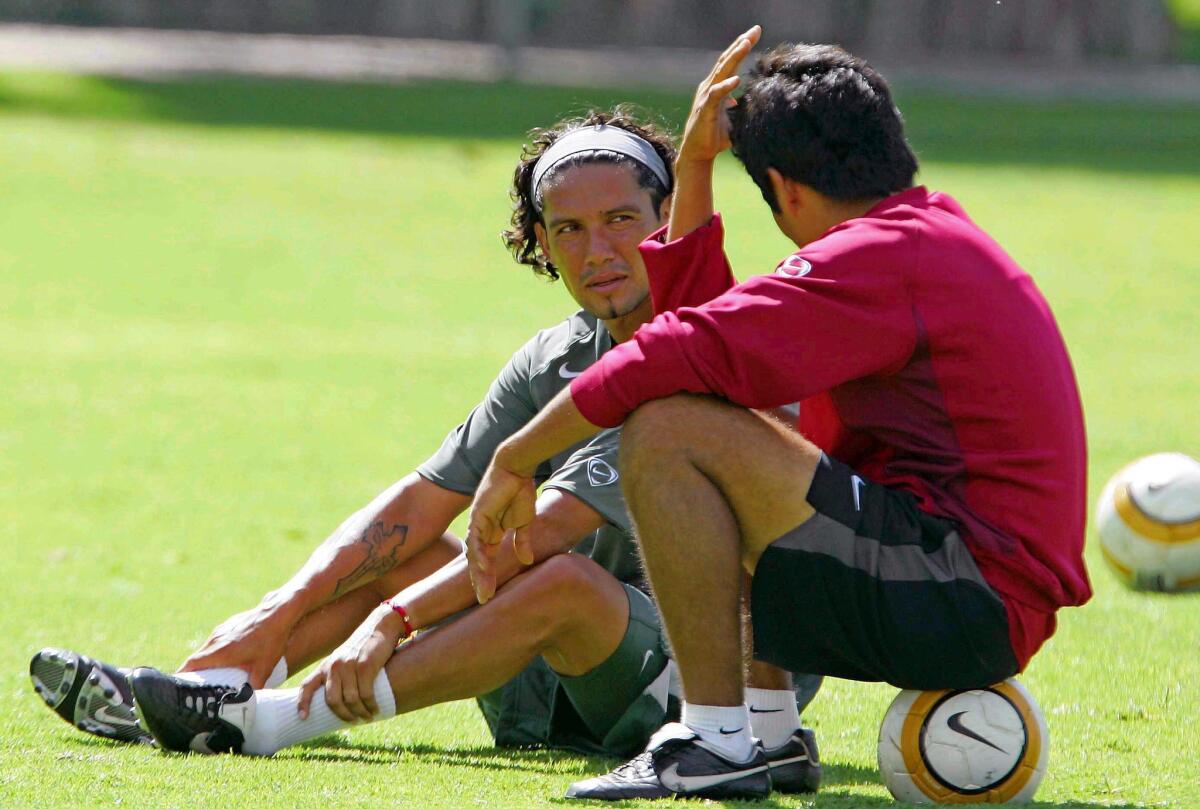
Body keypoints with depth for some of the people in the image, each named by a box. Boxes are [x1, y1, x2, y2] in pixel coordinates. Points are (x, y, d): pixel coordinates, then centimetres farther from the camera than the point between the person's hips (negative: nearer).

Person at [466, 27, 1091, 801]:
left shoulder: (879, 258, -13)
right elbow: (711, 319, 19)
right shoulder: (939, 233, 19)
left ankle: (719, 744, -14)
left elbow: (684, 354, -19)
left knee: (668, 433, -17)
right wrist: (693, 168, 19)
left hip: (958, 608, -10)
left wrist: (516, 459, -10)